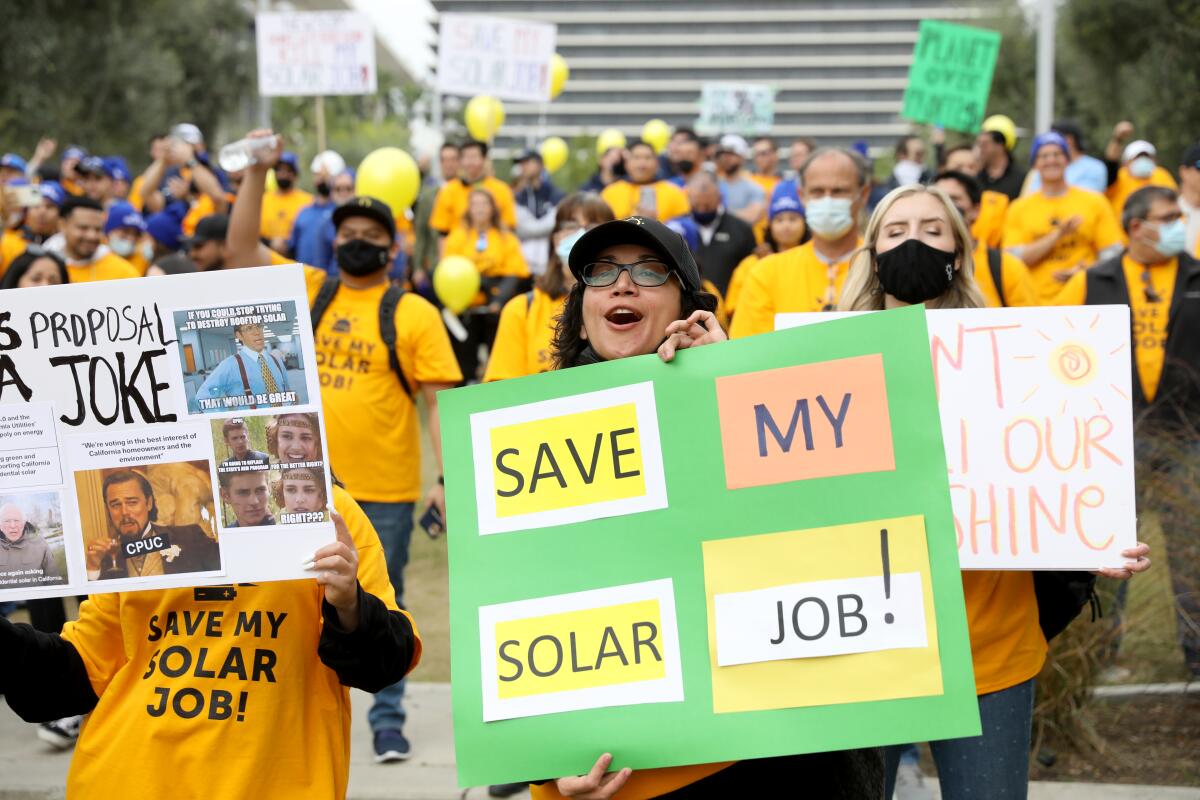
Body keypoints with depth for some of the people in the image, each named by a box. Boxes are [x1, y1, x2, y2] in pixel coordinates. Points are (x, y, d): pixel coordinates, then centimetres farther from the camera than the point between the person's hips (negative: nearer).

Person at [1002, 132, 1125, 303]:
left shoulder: (1095, 202, 8)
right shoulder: (1018, 209, 9)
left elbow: (1112, 256, 6)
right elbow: (1014, 258, -1)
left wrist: (1082, 271, -13)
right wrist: (1058, 235, -10)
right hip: (1035, 304, 0)